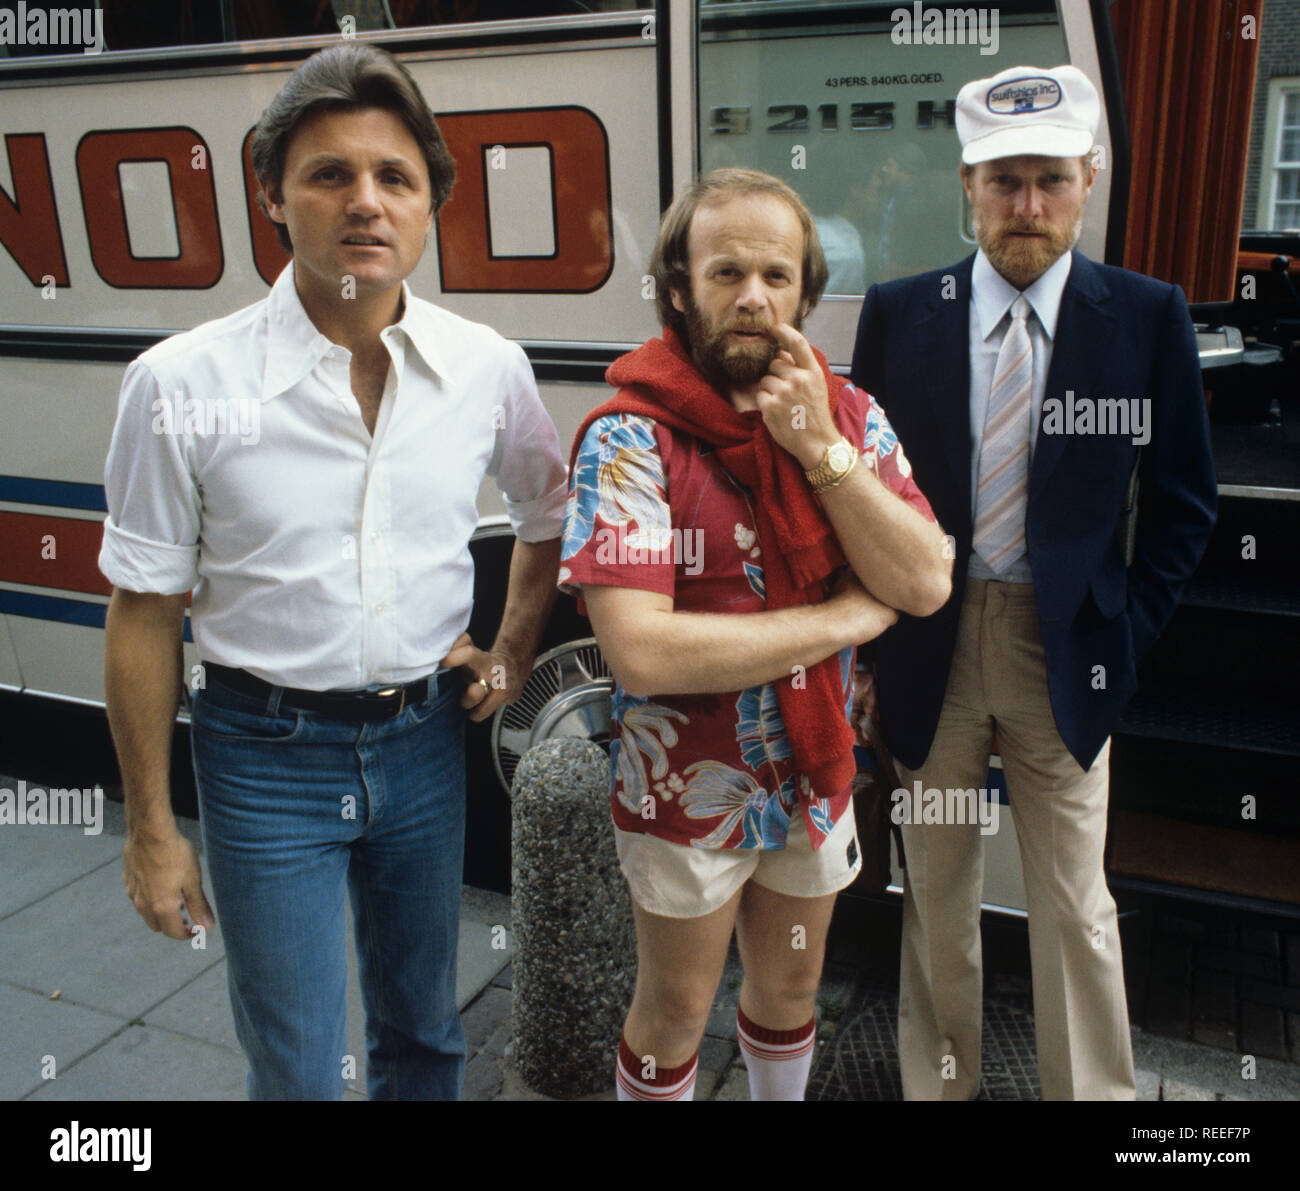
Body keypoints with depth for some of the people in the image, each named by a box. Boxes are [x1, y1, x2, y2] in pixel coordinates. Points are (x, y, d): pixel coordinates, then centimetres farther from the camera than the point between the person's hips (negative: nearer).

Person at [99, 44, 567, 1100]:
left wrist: (511, 655, 5)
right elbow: (145, 613, -6)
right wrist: (151, 828, -2)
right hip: (268, 751, -2)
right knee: (295, 1071, 11)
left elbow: (549, 519, 14)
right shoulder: (182, 384, -13)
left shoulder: (487, 368, -5)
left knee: (424, 1034, 21)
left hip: (425, 737, 3)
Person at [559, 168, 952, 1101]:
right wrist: (849, 615, -20)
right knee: (677, 1017, 17)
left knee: (789, 992, 25)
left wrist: (820, 446, -22)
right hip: (688, 787, -4)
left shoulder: (849, 416, -3)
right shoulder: (629, 439, -19)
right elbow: (642, 651, -29)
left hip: (815, 771, 5)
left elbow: (926, 584, -12)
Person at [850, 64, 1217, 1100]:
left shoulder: (1147, 317, -2)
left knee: (1075, 905, 8)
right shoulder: (898, 313, -1)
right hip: (930, 641, 1)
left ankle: (1094, 1090, 30)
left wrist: (1128, 626, -3)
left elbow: (1184, 502, 4)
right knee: (936, 891, 15)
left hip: (1065, 649, -1)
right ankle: (940, 1082, 34)